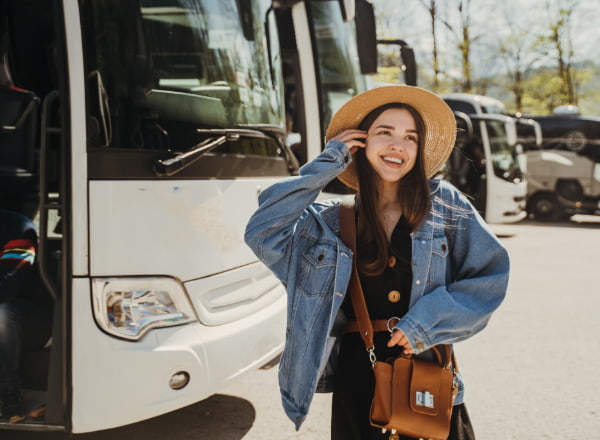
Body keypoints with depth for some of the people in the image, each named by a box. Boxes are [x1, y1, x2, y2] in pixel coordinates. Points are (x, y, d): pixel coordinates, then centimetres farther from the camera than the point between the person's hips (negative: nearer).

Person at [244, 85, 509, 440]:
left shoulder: (444, 205, 0)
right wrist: (324, 166, -8)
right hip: (358, 383, 1)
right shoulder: (332, 221, 3)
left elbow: (490, 275, -1)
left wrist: (430, 321, -12)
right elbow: (263, 232, -11)